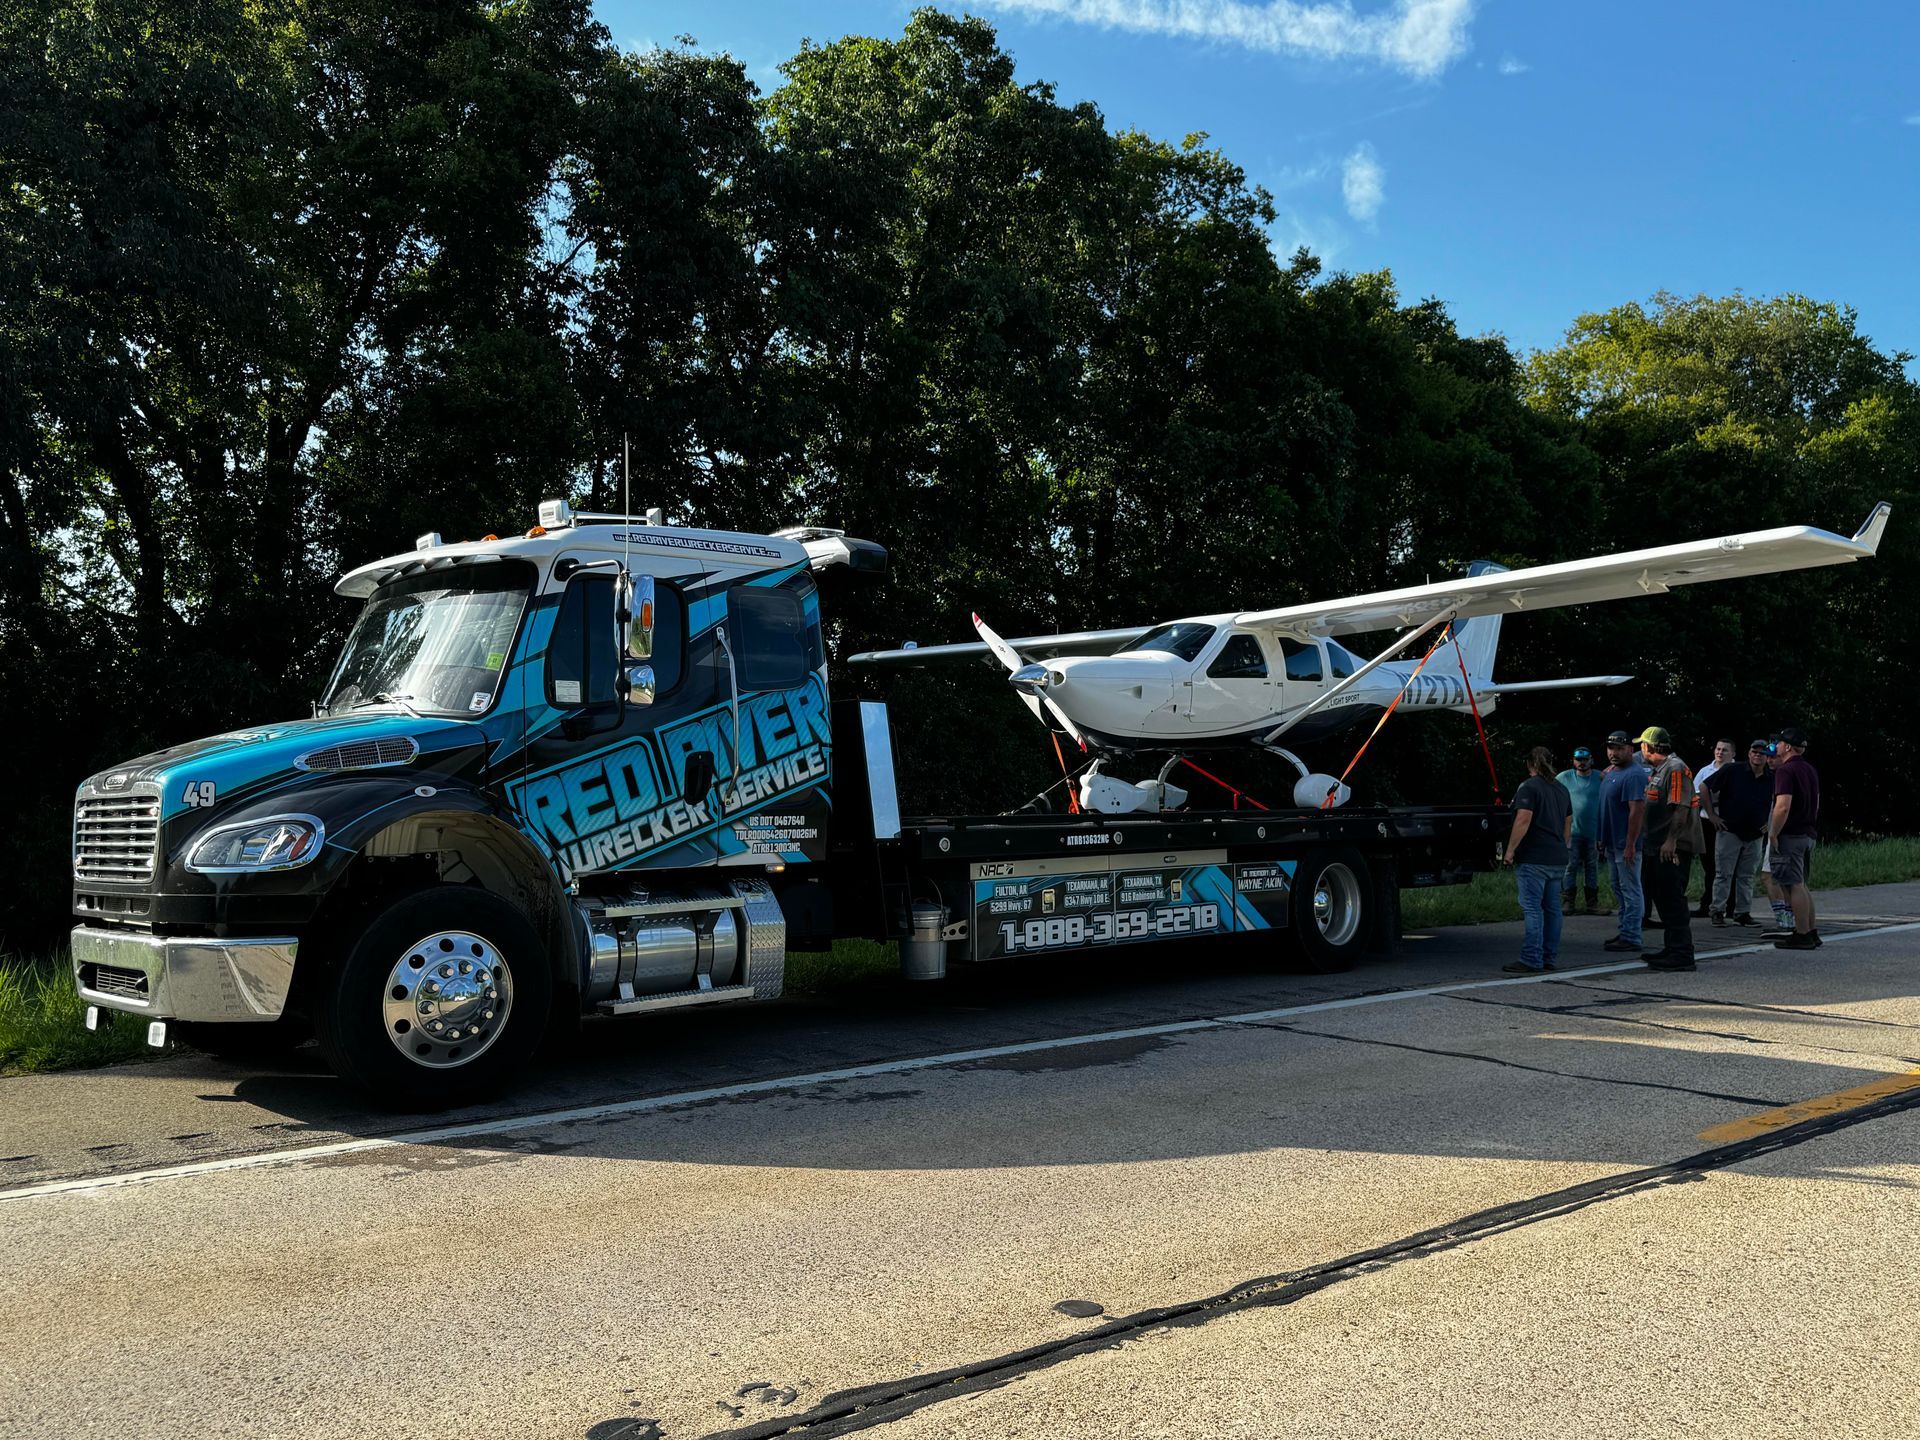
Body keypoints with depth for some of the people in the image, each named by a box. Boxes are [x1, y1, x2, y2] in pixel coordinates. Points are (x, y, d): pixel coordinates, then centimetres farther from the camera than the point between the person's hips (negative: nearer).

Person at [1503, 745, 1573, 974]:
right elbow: (1568, 824, 21)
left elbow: (1523, 820, -18)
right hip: (1558, 859, 8)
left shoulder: (1528, 787, -10)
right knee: (1552, 908, 11)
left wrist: (1510, 849, -13)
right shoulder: (1562, 790, 16)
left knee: (1532, 908, -9)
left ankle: (1531, 961, -11)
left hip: (1533, 859, -8)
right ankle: (1548, 958, 16)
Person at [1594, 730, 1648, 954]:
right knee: (1619, 889, 16)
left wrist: (1630, 845, -26)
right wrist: (1602, 839, 20)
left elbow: (1637, 810, -23)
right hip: (1612, 842, 10)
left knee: (1630, 891, -5)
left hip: (1625, 844, -10)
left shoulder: (1633, 775, -17)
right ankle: (1625, 932, 25)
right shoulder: (1611, 771, 13)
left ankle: (1631, 938, -3)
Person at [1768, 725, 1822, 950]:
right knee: (1802, 885, 15)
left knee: (1795, 885, -6)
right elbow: (1815, 804, 23)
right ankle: (1812, 932, 18)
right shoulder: (1810, 770, 16)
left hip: (1790, 836, -9)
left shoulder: (1785, 771, -15)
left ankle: (1802, 936, -5)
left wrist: (1773, 834, -16)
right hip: (1808, 834, 9)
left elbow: (1783, 807, -23)